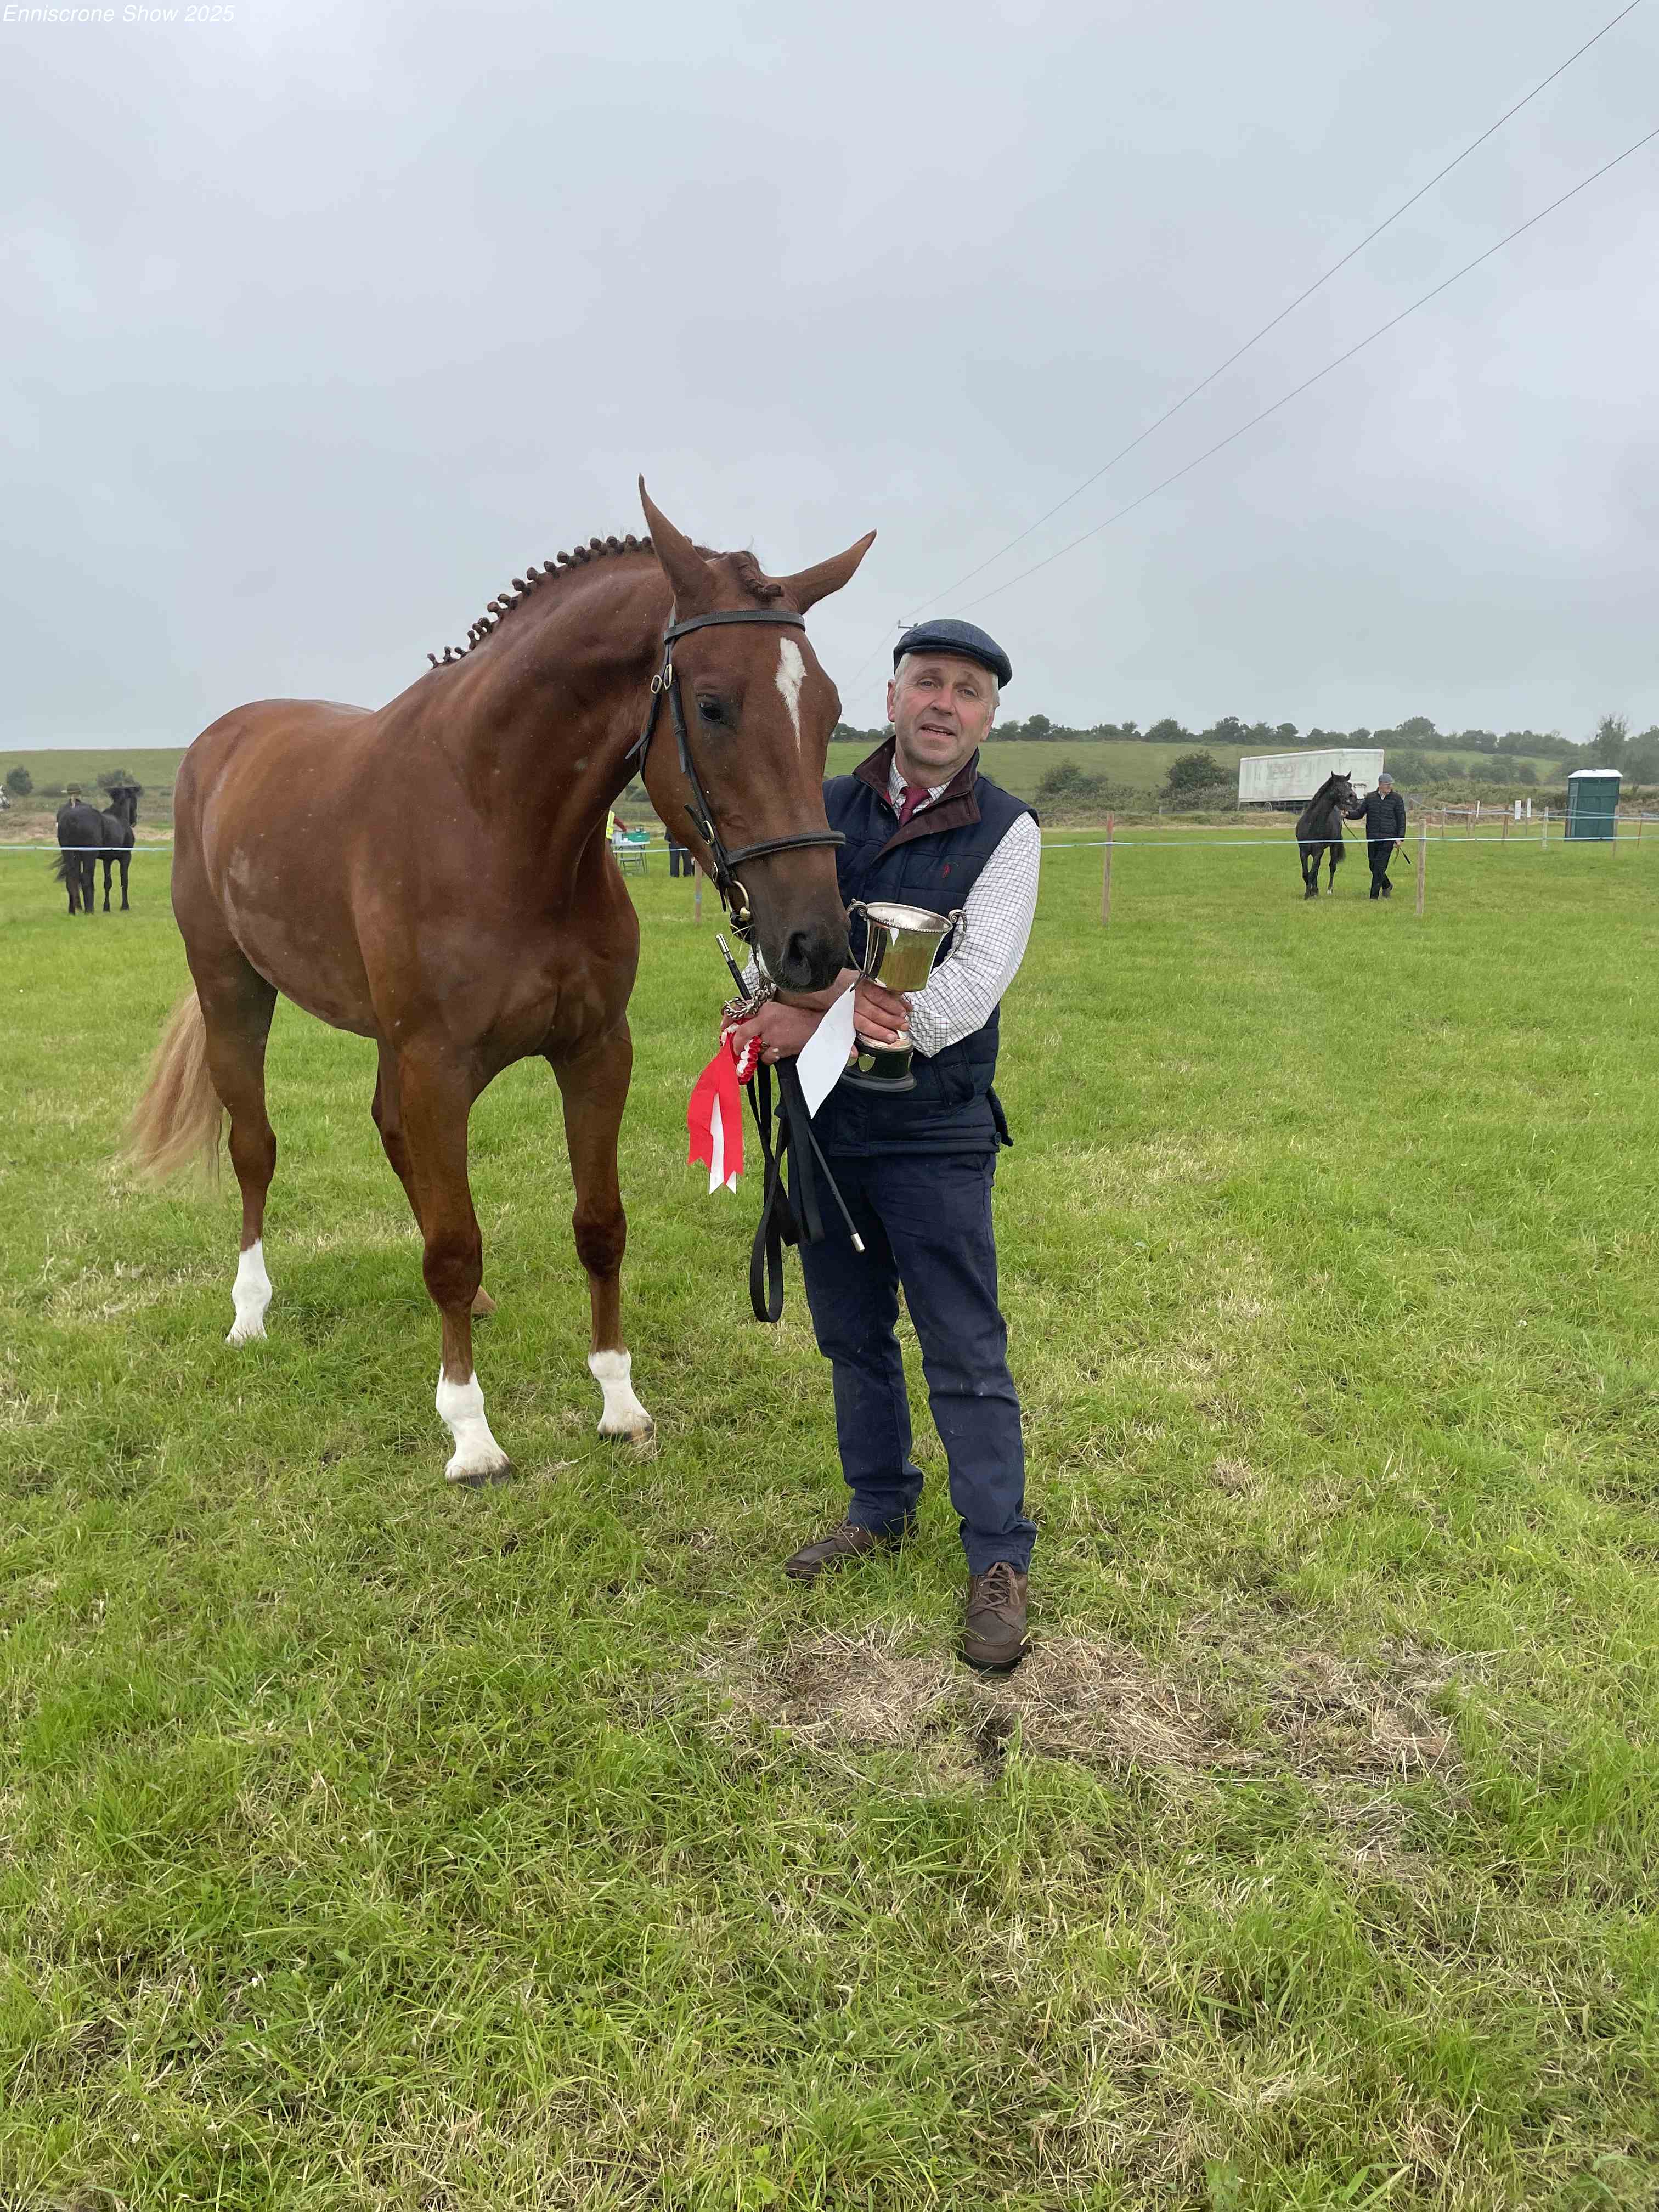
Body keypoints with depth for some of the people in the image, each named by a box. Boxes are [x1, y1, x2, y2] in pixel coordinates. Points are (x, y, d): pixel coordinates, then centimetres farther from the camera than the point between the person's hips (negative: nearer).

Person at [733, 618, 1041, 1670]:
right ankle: (881, 1507, 36)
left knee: (966, 1355, 0)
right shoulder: (822, 809, 5)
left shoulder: (1007, 832, -6)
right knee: (852, 1337, 17)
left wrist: (818, 1021, -20)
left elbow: (967, 991, -17)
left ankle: (1000, 1562, 13)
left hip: (935, 1137, -4)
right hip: (824, 1121, 4)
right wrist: (843, 987, -24)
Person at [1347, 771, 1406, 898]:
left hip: (1388, 839, -3)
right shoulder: (1370, 797, 7)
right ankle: (1387, 886, 35)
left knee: (1380, 868, -7)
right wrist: (1348, 814, -12)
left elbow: (1401, 820, 3)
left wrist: (1400, 838, -4)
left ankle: (1374, 896, -3)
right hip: (1372, 838, 3)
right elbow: (1359, 813, 9)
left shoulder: (1397, 799, 1)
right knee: (1374, 867, 9)